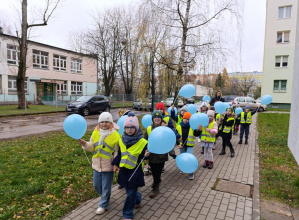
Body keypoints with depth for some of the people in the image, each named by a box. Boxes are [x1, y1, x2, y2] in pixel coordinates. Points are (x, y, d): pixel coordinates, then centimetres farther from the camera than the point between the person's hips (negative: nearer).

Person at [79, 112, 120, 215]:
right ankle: (105, 196, 49)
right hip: (97, 164, 5)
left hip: (108, 166, -4)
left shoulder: (115, 135, -13)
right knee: (96, 185, 20)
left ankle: (103, 205, 34)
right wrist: (85, 144, -16)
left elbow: (117, 151, -9)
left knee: (106, 188, 10)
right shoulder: (95, 132, 0)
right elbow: (92, 147, 3)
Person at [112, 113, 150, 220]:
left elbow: (142, 157, -9)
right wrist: (115, 164, 7)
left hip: (135, 171, -5)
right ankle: (138, 200, 50)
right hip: (124, 170, 5)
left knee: (131, 194, 4)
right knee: (129, 190, 20)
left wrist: (146, 155, -29)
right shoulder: (122, 140, 0)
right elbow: (119, 154, 11)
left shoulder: (142, 142, -15)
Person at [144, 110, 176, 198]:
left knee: (158, 171, 4)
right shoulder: (149, 129, 1)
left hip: (161, 154, -3)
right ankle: (157, 179, 48)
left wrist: (172, 153, -13)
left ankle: (156, 188, 22)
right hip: (151, 154, 4)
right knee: (153, 171, 18)